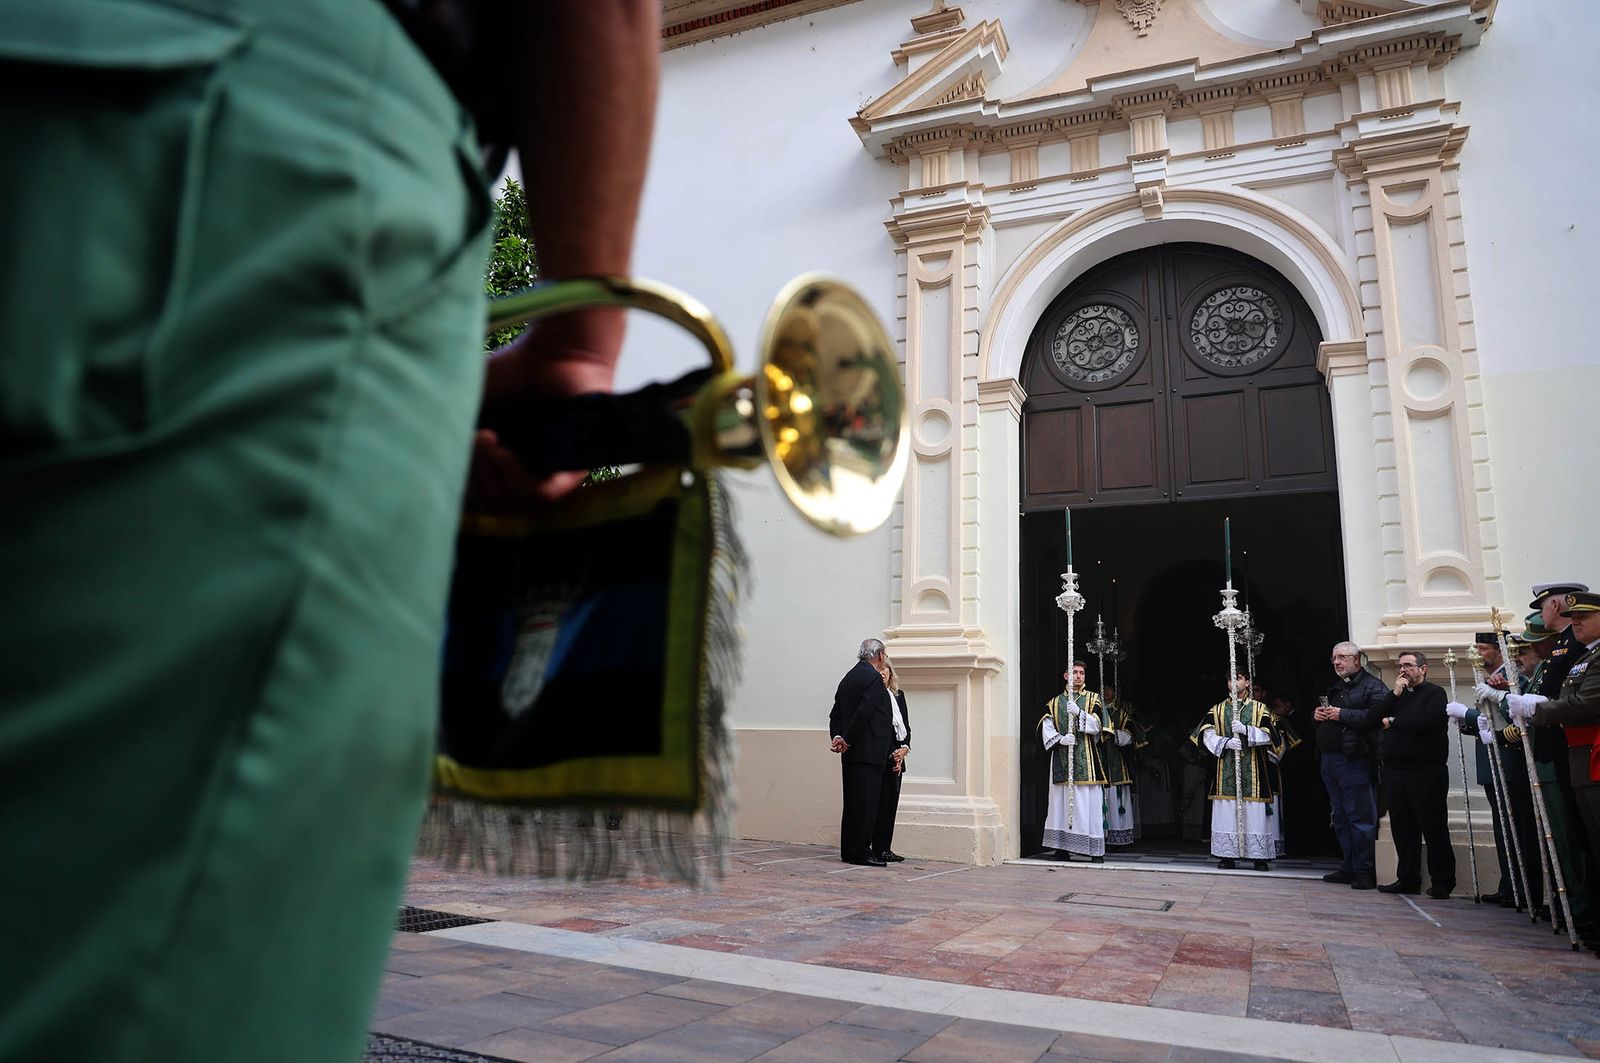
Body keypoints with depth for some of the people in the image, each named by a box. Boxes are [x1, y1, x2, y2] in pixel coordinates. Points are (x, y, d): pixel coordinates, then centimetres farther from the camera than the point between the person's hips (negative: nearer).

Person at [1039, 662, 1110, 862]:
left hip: (1086, 760, -2)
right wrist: (1060, 739, -13)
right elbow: (1046, 728, 4)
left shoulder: (1092, 699, 9)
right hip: (1061, 760, 2)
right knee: (1061, 803, 2)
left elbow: (1097, 725, -4)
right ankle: (1062, 848, 7)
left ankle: (1097, 851, -2)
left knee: (1089, 804, -6)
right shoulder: (1055, 702, 14)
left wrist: (1079, 713, -19)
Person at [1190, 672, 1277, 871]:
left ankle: (1259, 856, 3)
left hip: (1252, 769, -1)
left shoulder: (1260, 709, 9)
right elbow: (1206, 734, 1)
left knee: (1255, 813, -4)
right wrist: (1226, 742, -14)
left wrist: (1246, 730, -16)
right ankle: (1227, 855, 4)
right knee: (1226, 812, -2)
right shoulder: (1217, 709, 12)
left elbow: (1268, 735, -3)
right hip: (1226, 769, 1)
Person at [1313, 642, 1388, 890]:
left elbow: (1376, 715, -21)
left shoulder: (1372, 686, -5)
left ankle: (1365, 872, 1)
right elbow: (1319, 713, 31)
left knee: (1361, 818, -5)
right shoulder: (1335, 688, 22)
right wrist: (1316, 714, 9)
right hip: (1329, 760, 9)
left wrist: (1342, 715, -18)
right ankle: (1349, 868, 21)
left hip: (1353, 762, -9)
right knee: (1341, 818, 13)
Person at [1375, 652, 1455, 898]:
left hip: (1426, 773, -6)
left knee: (1434, 828, -1)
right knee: (1402, 829, 9)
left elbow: (1425, 720, -18)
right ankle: (1407, 879, 18)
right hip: (1395, 771, 6)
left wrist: (1393, 722, -4)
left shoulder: (1434, 693, -1)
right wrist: (1395, 694, -4)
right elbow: (1376, 716, 5)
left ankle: (1442, 882, 9)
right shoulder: (1397, 694, 18)